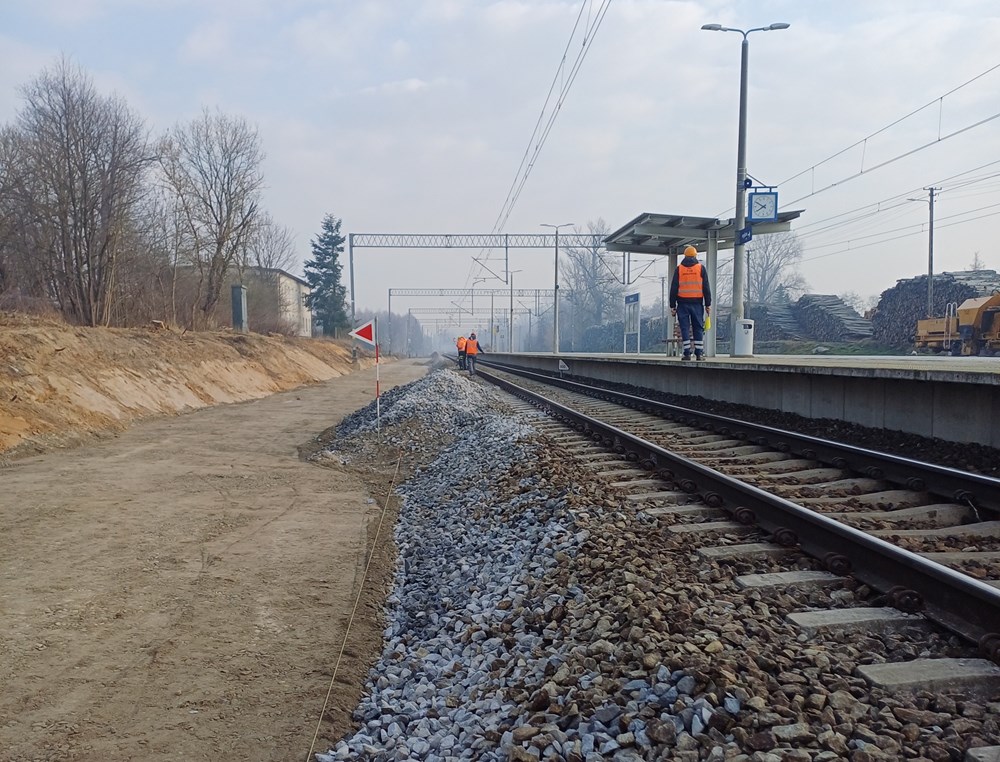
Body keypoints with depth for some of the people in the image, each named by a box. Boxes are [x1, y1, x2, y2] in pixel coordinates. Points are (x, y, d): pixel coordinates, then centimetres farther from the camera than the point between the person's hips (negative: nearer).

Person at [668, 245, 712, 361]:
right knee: (698, 328, 4)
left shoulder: (679, 269, 5)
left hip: (683, 303, 0)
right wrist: (708, 304, 6)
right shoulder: (701, 268, 4)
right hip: (697, 303, 0)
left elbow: (673, 288, 3)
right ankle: (699, 353, 0)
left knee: (685, 328, 0)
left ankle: (687, 353, -4)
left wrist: (672, 306, 6)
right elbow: (706, 288, 3)